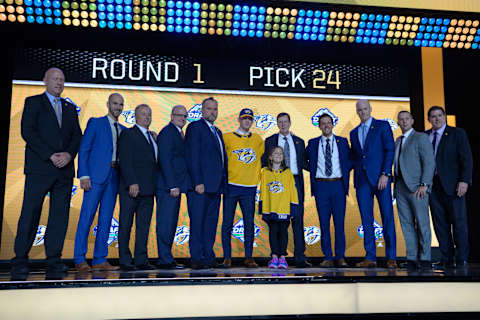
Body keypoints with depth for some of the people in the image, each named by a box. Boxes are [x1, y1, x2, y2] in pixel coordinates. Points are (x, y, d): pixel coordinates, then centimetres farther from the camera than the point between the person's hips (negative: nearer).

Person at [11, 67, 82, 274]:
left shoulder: (70, 108, 21)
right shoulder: (33, 102, 8)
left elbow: (77, 135, 13)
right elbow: (27, 132, -4)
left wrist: (69, 154, -8)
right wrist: (50, 155, -13)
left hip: (64, 169, 4)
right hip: (39, 168, -4)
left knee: (60, 215, 2)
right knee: (30, 214, -4)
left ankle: (54, 260, 6)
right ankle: (20, 260, 3)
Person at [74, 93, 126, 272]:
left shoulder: (123, 130, 20)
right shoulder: (95, 123, 5)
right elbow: (83, 149, -2)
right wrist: (84, 175, -11)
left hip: (114, 177, 5)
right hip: (96, 176, -5)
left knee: (106, 219, 4)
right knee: (87, 216, -8)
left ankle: (100, 260, 8)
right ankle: (79, 259, -2)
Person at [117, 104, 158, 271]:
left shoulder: (151, 137, 20)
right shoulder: (127, 134, -1)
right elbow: (125, 161, -10)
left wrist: (155, 186, 9)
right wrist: (132, 183, -18)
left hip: (148, 189, 7)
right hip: (131, 188, -7)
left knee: (144, 226, 7)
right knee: (126, 225, 0)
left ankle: (141, 260, 12)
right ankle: (125, 261, 5)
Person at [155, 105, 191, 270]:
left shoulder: (179, 133, 20)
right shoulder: (167, 132, -9)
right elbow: (165, 160, -16)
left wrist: (177, 185, 14)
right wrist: (172, 186, -20)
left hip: (175, 185, 10)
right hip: (168, 186, -10)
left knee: (171, 223, 11)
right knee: (166, 222, -7)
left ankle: (165, 259, 17)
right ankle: (165, 260, -3)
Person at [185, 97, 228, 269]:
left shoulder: (217, 132, 22)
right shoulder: (195, 127, -2)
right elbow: (192, 157, -11)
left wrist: (223, 182, 13)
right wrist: (198, 182, -17)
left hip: (215, 186, 8)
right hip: (200, 185, -8)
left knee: (211, 223, 10)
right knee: (197, 223, -3)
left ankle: (208, 257, 16)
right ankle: (196, 258, 3)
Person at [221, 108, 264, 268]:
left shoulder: (258, 139, 13)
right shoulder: (227, 138, 4)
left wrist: (258, 177, 12)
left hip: (250, 187, 2)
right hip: (231, 185, -2)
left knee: (249, 223, 2)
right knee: (227, 223, 0)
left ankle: (249, 257, 9)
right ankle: (227, 257, 8)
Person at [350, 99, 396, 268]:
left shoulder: (383, 126, 5)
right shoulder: (354, 133, 19)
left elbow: (390, 150, -3)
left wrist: (385, 174, -12)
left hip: (380, 178, -4)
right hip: (362, 180, 4)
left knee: (387, 217, -3)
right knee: (366, 219, 3)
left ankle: (391, 257, 3)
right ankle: (370, 257, 7)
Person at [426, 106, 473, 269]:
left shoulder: (457, 133, 2)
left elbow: (466, 159, -4)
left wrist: (464, 180, -14)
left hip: (452, 185, -4)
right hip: (432, 185, 4)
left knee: (459, 222, -1)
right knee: (440, 223, 5)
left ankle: (461, 259, 7)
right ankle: (447, 258, 11)